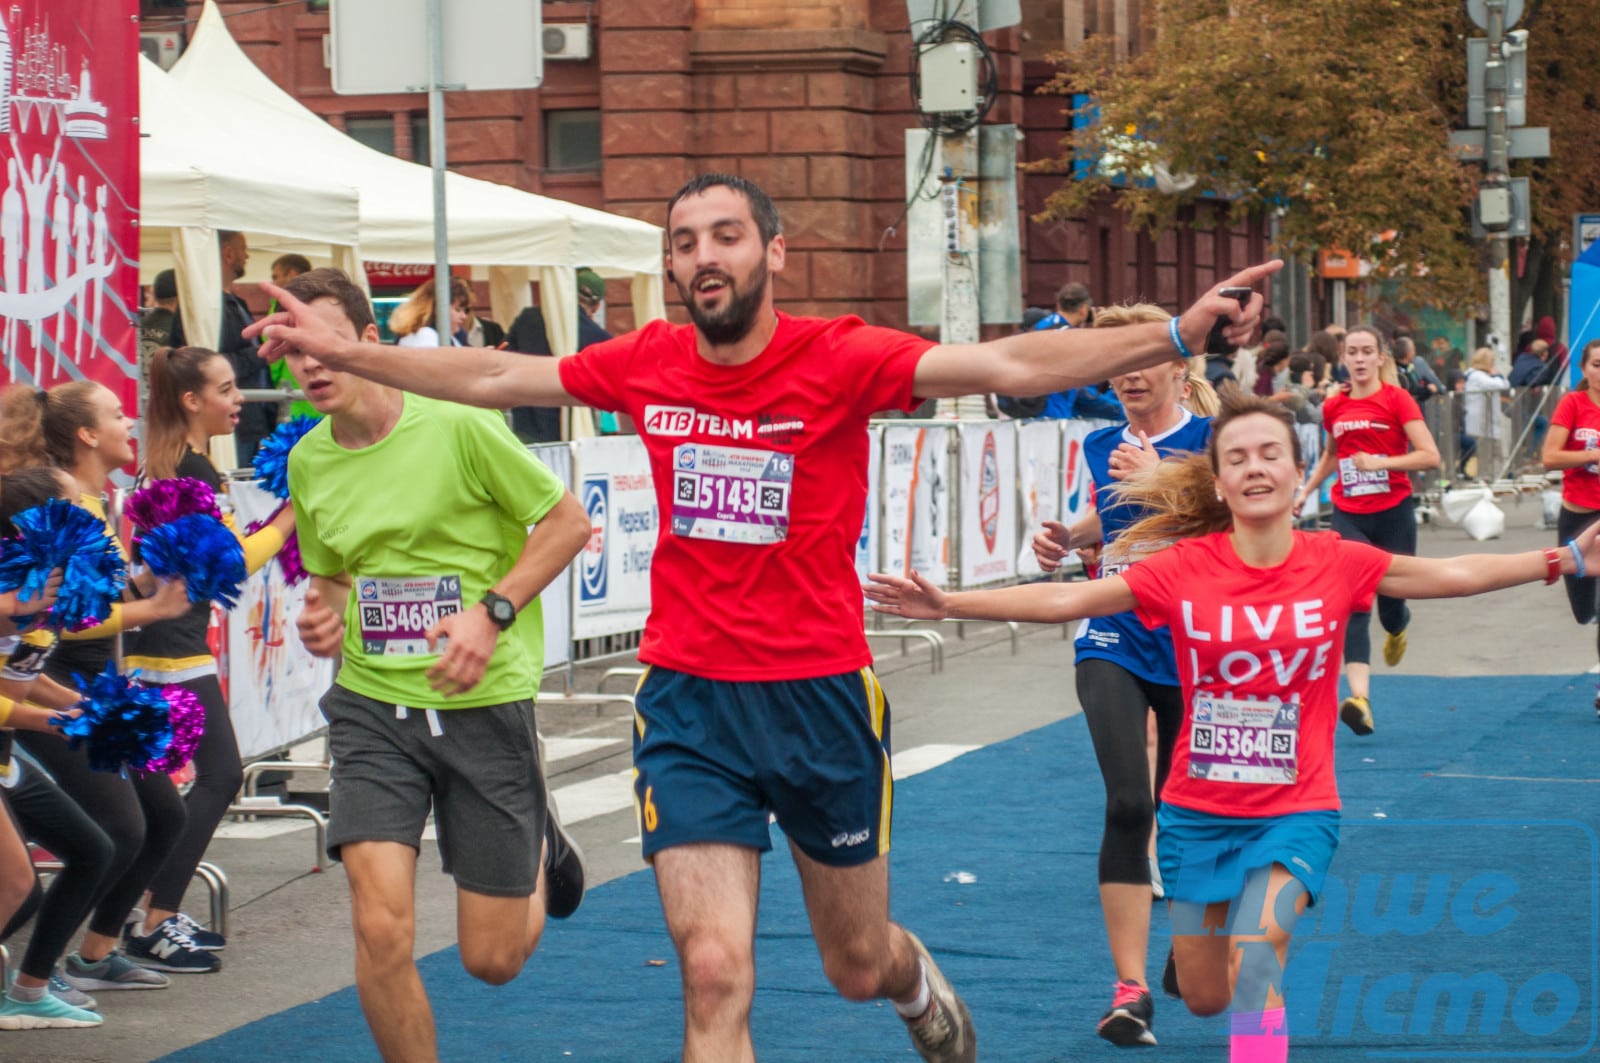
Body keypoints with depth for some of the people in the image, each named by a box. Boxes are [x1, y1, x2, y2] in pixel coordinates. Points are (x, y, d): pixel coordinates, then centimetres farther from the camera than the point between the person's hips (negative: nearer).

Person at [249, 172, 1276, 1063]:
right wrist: (343, 350, 16)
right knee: (715, 976, -11)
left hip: (823, 699, -1)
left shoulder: (841, 358, -11)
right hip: (689, 706, 1)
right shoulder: (645, 365, 0)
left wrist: (1176, 336, -33)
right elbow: (491, 378, 13)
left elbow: (1013, 364, -22)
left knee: (857, 965, 16)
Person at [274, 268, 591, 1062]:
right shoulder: (307, 462, 3)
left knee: (493, 958, 5)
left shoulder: (458, 426, -13)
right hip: (371, 706, 3)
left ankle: (539, 848, 39)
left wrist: (493, 611, -17)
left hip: (484, 704, -3)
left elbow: (568, 520, -5)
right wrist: (323, 618, -2)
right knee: (381, 932, -15)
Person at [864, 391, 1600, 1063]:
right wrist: (950, 605, -17)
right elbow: (1063, 600, -10)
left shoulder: (1336, 564, -8)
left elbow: (1456, 574, -5)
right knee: (1205, 998, 14)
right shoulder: (1184, 568, -10)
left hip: (1294, 814, -2)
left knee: (1255, 956, -27)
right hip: (1198, 813, 2)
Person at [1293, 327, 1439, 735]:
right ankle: (1360, 698, -25)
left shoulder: (1397, 399, -6)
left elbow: (1430, 456, -14)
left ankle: (1398, 626, 50)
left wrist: (1381, 461, -23)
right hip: (1349, 517, 2)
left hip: (1394, 513, -2)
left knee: (1390, 601, 10)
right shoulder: (1334, 407, 6)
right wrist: (1306, 491, 19)